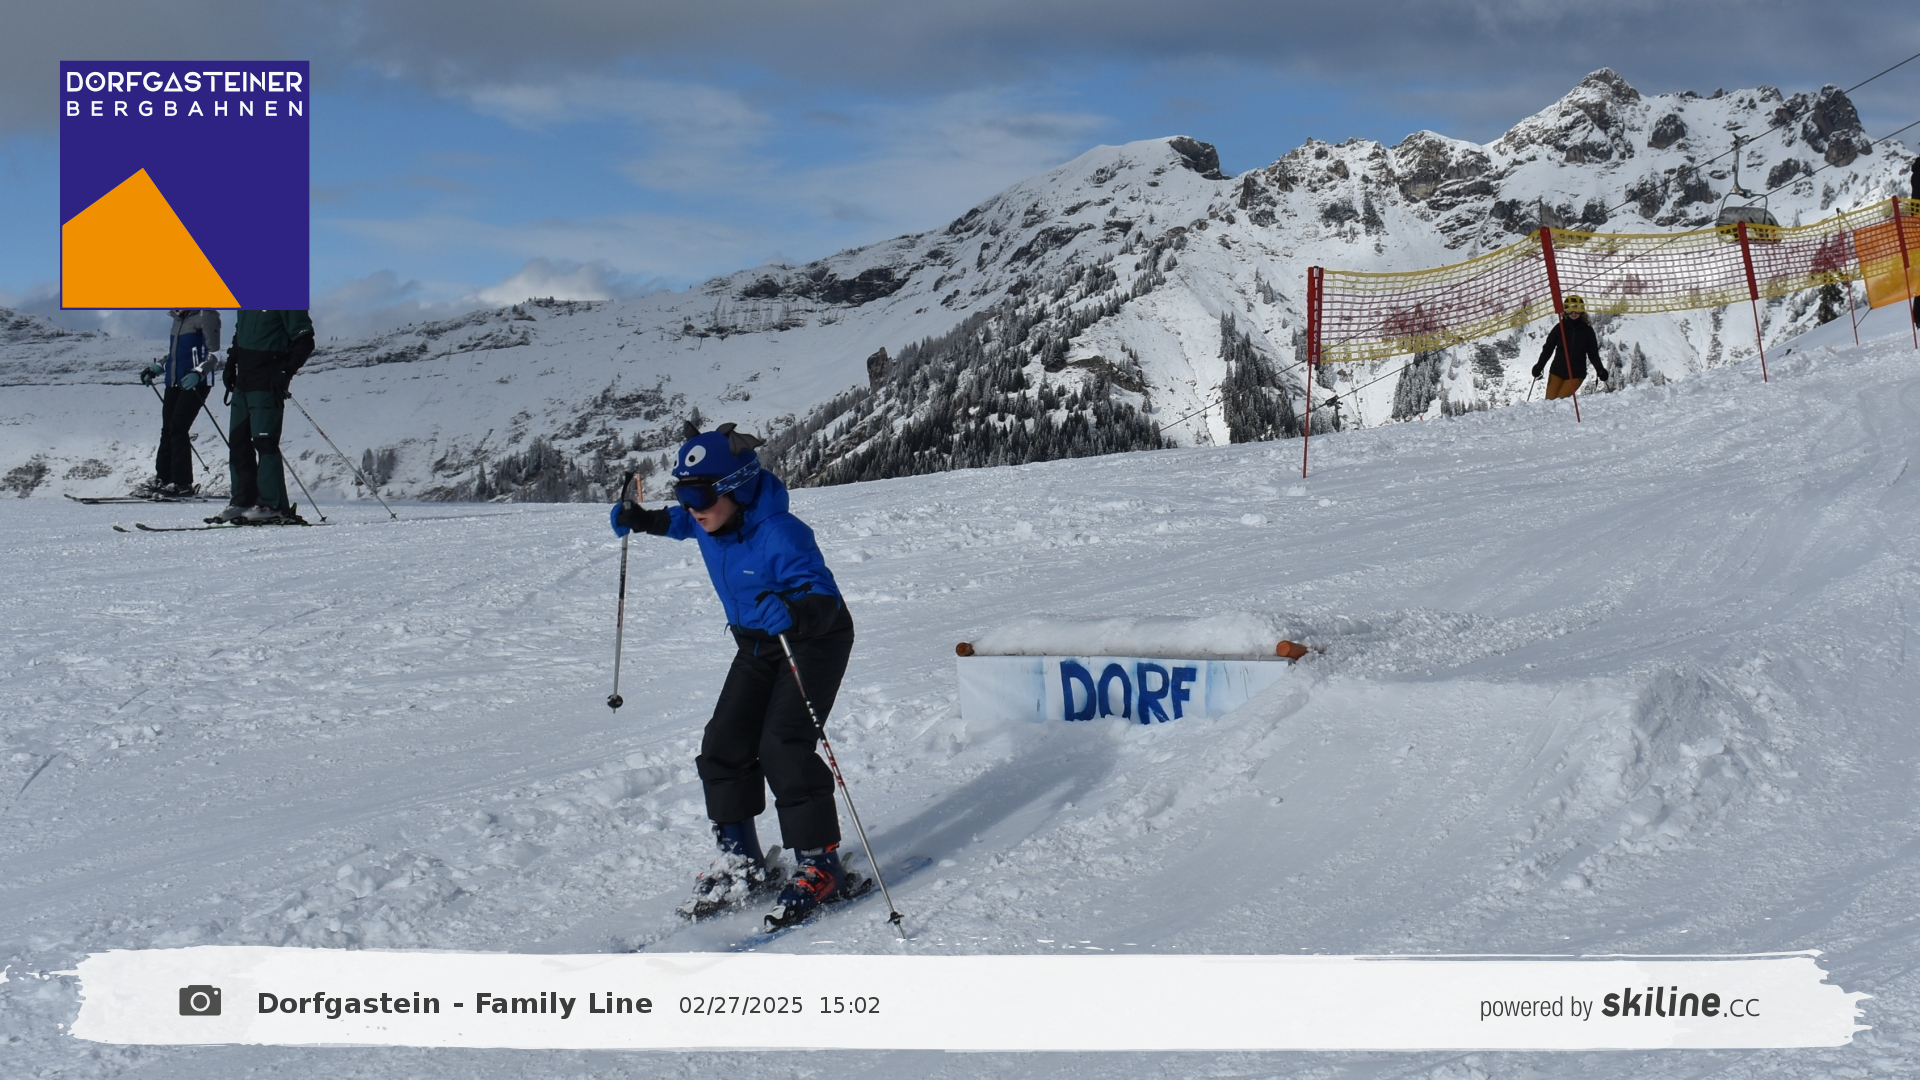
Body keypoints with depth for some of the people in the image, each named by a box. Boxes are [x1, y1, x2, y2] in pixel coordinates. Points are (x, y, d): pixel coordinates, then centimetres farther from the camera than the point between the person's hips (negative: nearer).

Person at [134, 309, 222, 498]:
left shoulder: (205, 315, -8)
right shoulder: (179, 317, 17)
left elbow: (213, 353, -12)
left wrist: (199, 372, -26)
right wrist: (155, 368, 23)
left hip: (195, 384, -8)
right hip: (174, 383, 8)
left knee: (178, 428, -12)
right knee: (167, 430, 7)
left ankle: (182, 484, -7)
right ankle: (162, 478, 14)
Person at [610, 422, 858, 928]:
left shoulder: (780, 534, -32)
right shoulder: (709, 522, -8)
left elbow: (824, 598, -37)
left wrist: (793, 613, -57)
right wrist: (644, 520, 4)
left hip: (814, 641, -8)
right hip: (756, 644, 8)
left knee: (783, 745, -20)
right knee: (723, 746, 1)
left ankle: (821, 865, -9)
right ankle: (741, 865, 13)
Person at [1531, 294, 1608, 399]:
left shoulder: (1587, 330, 2)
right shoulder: (1560, 328, 1)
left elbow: (1593, 353, 7)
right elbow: (1548, 349, 3)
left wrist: (1600, 370, -5)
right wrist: (1539, 366, -8)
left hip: (1576, 374, -1)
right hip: (1557, 371, 1)